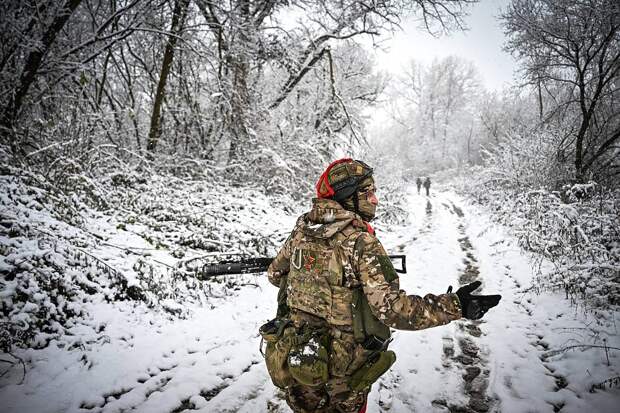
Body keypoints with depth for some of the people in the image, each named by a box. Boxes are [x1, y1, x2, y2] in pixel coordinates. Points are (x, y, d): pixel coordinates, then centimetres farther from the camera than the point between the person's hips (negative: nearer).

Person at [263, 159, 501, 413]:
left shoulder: (301, 230, -4)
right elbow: (392, 309, -29)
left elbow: (275, 274, 10)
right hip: (338, 373, -4)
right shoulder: (361, 243, -23)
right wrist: (455, 306, -24)